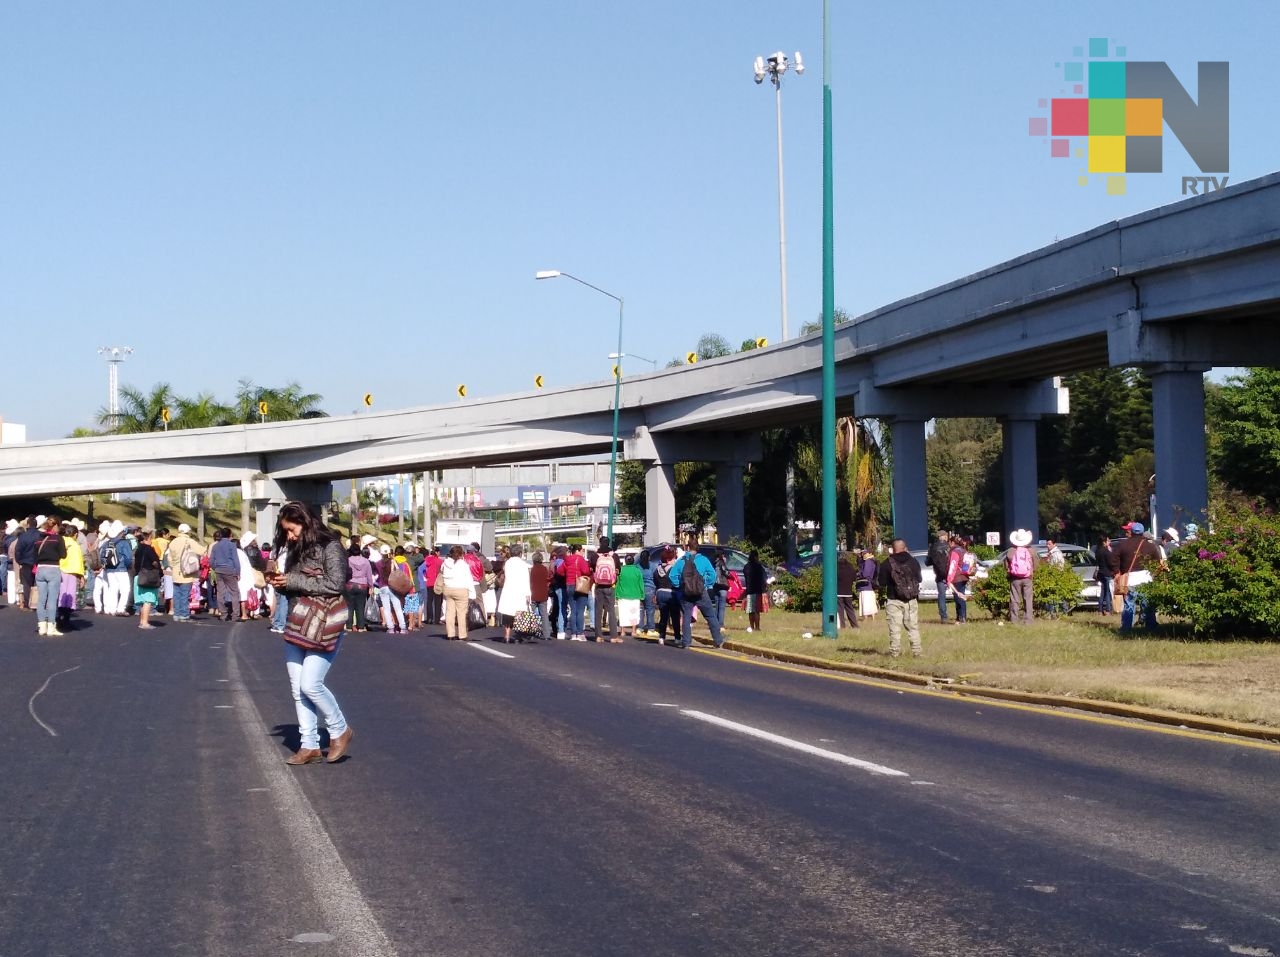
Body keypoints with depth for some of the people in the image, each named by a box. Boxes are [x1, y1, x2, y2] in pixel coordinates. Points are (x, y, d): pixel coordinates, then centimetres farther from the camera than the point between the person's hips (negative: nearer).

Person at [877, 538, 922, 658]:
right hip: (912, 600, 3)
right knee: (913, 627, 10)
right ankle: (917, 651, 9)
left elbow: (881, 582, -4)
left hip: (894, 600, -3)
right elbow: (919, 578, 13)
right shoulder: (913, 561, 1)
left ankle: (895, 652, 0)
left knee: (895, 628, 1)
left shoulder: (887, 564, -10)